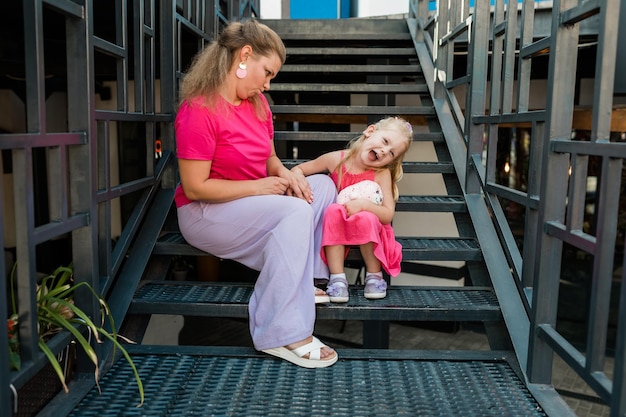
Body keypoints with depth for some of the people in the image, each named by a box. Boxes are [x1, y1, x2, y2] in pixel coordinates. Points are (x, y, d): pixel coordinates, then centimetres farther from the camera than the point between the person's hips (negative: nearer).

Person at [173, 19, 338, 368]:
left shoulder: (257, 103, 4)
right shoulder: (199, 110, -21)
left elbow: (269, 157, 16)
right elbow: (195, 188, -23)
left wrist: (285, 174, -8)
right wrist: (259, 186, -21)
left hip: (251, 203, 9)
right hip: (205, 212, -9)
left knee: (322, 185, 3)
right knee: (295, 212, -28)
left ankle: (303, 278, -7)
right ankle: (283, 335, -28)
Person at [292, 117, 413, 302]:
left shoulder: (382, 174, -13)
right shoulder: (336, 159, -9)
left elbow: (388, 214, -17)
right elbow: (299, 169, 1)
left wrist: (364, 204, -35)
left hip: (367, 233, -1)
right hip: (337, 231, 2)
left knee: (365, 218, -35)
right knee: (333, 210, -31)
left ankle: (374, 275, -11)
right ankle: (337, 278, -26)